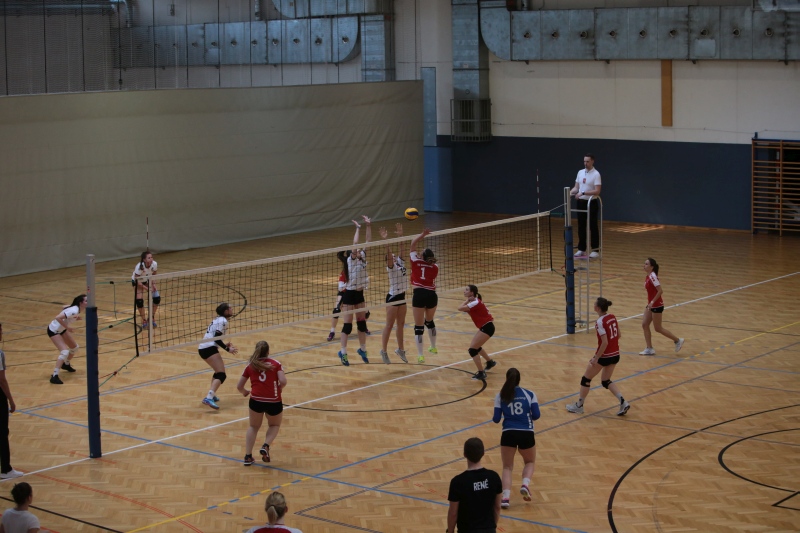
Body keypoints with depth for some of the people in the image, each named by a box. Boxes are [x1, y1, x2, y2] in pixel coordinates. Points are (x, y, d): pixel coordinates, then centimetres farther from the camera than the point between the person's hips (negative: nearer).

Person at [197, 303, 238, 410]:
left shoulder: (218, 319, 21)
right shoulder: (222, 321, -7)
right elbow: (216, 338, -16)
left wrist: (224, 344, 24)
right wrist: (227, 349, -12)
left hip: (203, 348, 10)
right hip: (209, 349, -10)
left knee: (219, 371, 28)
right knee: (221, 375, -17)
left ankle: (212, 395, 29)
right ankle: (209, 398, -34)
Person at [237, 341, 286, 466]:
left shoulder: (250, 366, 11)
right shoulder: (275, 364, 5)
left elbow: (239, 386, 13)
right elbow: (283, 381, -8)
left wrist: (244, 392, 34)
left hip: (256, 400, 1)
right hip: (274, 401, -1)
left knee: (253, 427, 24)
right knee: (275, 425, 25)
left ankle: (248, 456, 15)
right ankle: (266, 446, 0)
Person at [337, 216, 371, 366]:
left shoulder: (362, 258, 4)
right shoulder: (351, 260, -13)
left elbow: (368, 242, 1)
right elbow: (355, 245, -26)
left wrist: (369, 226, -6)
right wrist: (358, 229, -19)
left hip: (359, 294, 7)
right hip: (349, 295, -7)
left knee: (362, 322, 13)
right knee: (348, 325, -3)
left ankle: (362, 349, 25)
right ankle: (343, 352, 4)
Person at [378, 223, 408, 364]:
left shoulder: (400, 262, 8)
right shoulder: (391, 266, -12)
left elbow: (401, 247, 6)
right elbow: (388, 253, -27)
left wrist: (400, 235, -2)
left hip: (401, 296, 7)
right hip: (393, 297, -7)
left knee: (401, 324, 14)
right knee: (389, 325, -2)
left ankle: (400, 349, 24)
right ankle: (384, 351, 6)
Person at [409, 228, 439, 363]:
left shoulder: (416, 262, 2)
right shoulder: (435, 267, 8)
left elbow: (413, 244, 12)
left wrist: (423, 234, 9)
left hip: (419, 295, -3)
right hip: (431, 295, 3)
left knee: (419, 326, 0)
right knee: (429, 321, 28)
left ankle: (420, 355, -4)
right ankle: (433, 347, 42)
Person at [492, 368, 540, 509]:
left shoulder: (500, 396, 2)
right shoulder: (530, 394, 2)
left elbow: (496, 419, 1)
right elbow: (536, 415, -2)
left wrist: (494, 418, 24)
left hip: (508, 434, 0)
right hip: (526, 433, 0)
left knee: (507, 467, 14)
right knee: (530, 462, 26)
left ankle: (506, 497, -7)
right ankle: (525, 484, -3)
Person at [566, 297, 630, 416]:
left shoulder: (600, 322, -21)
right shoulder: (612, 317, 2)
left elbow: (604, 343, -24)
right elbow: (619, 335, 10)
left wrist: (596, 358, -17)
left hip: (605, 356, -8)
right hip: (615, 355, 8)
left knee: (586, 379, 11)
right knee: (606, 381, 21)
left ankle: (579, 406, 23)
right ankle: (623, 403, 5)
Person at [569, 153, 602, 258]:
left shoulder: (596, 174, -11)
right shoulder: (580, 172, 10)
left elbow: (597, 191, -19)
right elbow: (576, 187, 12)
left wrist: (583, 193, -26)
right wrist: (570, 193, -9)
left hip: (591, 203, -6)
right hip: (581, 202, 6)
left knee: (593, 227, -1)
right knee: (581, 227, 9)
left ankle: (595, 250, 4)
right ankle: (581, 249, 16)